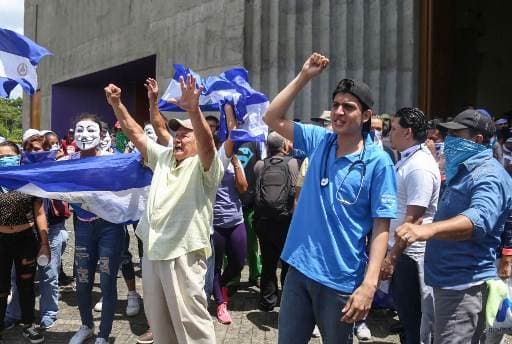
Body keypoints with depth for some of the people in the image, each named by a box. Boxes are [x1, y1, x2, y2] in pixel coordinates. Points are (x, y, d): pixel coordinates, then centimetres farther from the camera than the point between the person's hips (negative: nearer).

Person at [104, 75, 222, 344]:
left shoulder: (204, 166, -8)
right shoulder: (164, 157, 14)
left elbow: (207, 144, -29)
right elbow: (135, 133, 14)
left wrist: (194, 111, -46)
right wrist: (117, 105, 2)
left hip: (183, 254, -7)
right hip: (152, 251, 7)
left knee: (190, 322, -1)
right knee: (157, 319, 19)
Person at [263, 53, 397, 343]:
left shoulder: (378, 162, -11)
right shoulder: (319, 141, 3)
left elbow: (381, 227, -13)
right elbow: (273, 118, 4)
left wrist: (369, 283, -22)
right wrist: (304, 76, -2)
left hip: (340, 280, -4)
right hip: (299, 268, 4)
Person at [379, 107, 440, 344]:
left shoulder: (420, 167, -20)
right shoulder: (406, 160, 10)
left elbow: (413, 219, -24)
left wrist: (391, 257, -21)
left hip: (411, 253, -9)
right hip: (401, 249, 9)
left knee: (415, 318, 3)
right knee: (403, 309, 21)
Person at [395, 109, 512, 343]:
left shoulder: (488, 176, -18)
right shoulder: (462, 171, 15)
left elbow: (479, 218, -38)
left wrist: (429, 229, -52)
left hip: (464, 284, -11)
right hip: (449, 279, 11)